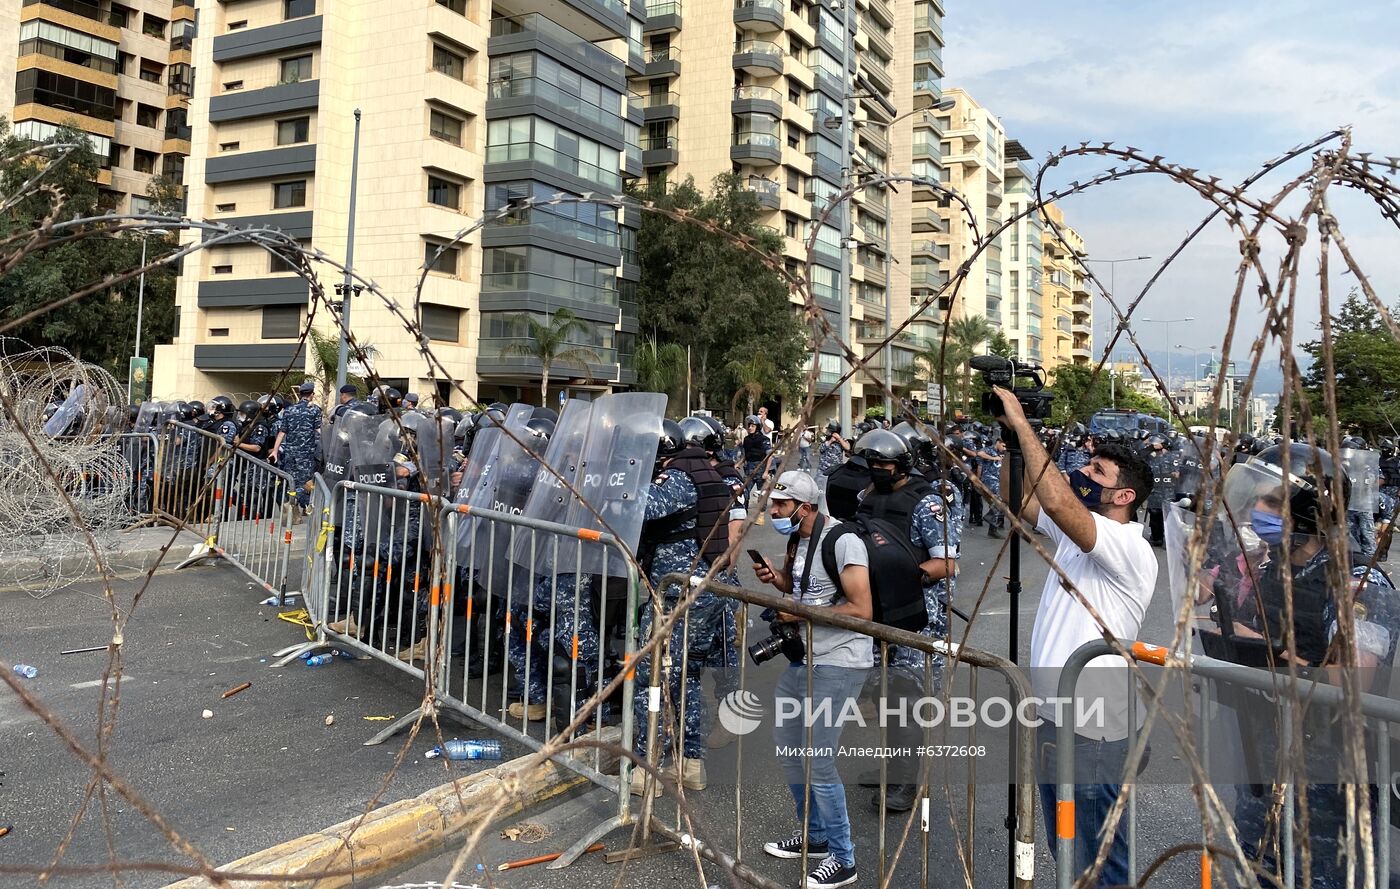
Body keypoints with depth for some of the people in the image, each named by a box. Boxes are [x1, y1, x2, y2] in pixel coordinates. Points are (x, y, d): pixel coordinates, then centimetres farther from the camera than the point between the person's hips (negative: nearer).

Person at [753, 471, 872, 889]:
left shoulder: (842, 541, -19)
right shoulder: (796, 540, 7)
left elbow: (861, 611, -22)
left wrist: (802, 614, -19)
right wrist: (775, 578, 4)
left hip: (838, 663, -9)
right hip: (804, 658, 10)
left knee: (818, 763, -7)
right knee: (787, 748, 18)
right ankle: (814, 835, 36)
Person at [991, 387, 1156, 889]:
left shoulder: (1130, 548, -19)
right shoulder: (1072, 532, 7)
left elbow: (1058, 502, -33)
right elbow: (1019, 501, 11)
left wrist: (1022, 423, -26)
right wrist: (1012, 437, -3)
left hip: (1093, 733, -9)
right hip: (1052, 718, 9)